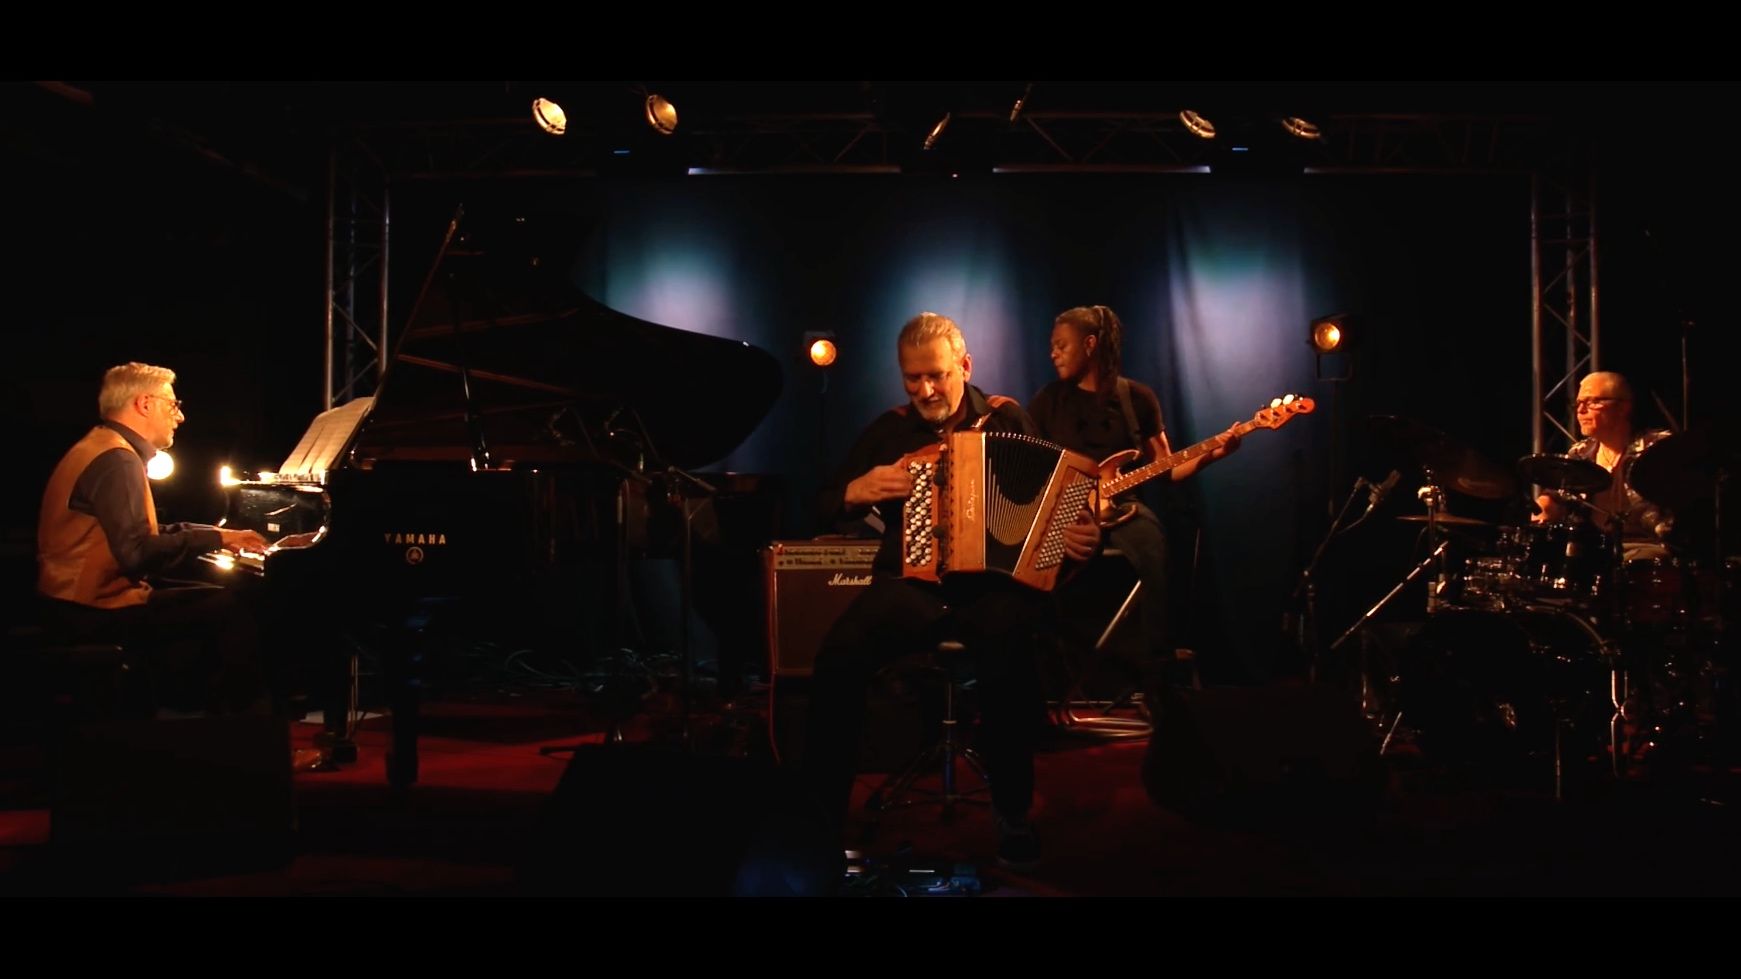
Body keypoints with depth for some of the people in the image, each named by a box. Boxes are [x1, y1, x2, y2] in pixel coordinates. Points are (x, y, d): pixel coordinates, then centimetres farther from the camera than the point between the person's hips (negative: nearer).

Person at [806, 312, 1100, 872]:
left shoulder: (1007, 419, 9)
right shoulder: (889, 430, 14)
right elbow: (825, 507, 17)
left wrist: (1082, 535, -14)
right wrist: (858, 491, -5)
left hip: (996, 581, -2)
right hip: (912, 582, 2)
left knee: (1010, 655, -37)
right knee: (839, 655, -29)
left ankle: (1013, 815, -17)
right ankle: (822, 813, -14)